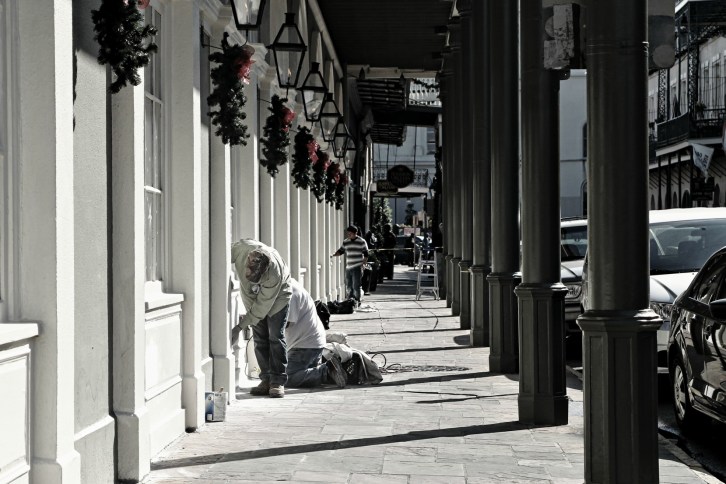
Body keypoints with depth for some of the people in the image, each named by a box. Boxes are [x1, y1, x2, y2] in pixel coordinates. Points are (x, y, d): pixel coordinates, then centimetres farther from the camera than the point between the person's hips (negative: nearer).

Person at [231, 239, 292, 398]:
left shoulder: (274, 276, -42)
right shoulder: (241, 248, -37)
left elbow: (262, 306, -31)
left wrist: (240, 327, -29)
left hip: (277, 297, -4)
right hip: (251, 295, 4)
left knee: (275, 336, -10)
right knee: (259, 338, 2)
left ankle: (278, 381, -5)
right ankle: (266, 380, 7)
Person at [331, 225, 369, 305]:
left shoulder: (361, 242, -2)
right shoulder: (346, 242, 11)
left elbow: (366, 255, -1)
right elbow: (340, 251, 17)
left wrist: (362, 265, -9)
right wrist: (333, 254, -1)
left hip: (357, 267, -5)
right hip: (348, 267, 5)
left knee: (356, 286, -8)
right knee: (349, 286, 8)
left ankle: (357, 301, -1)